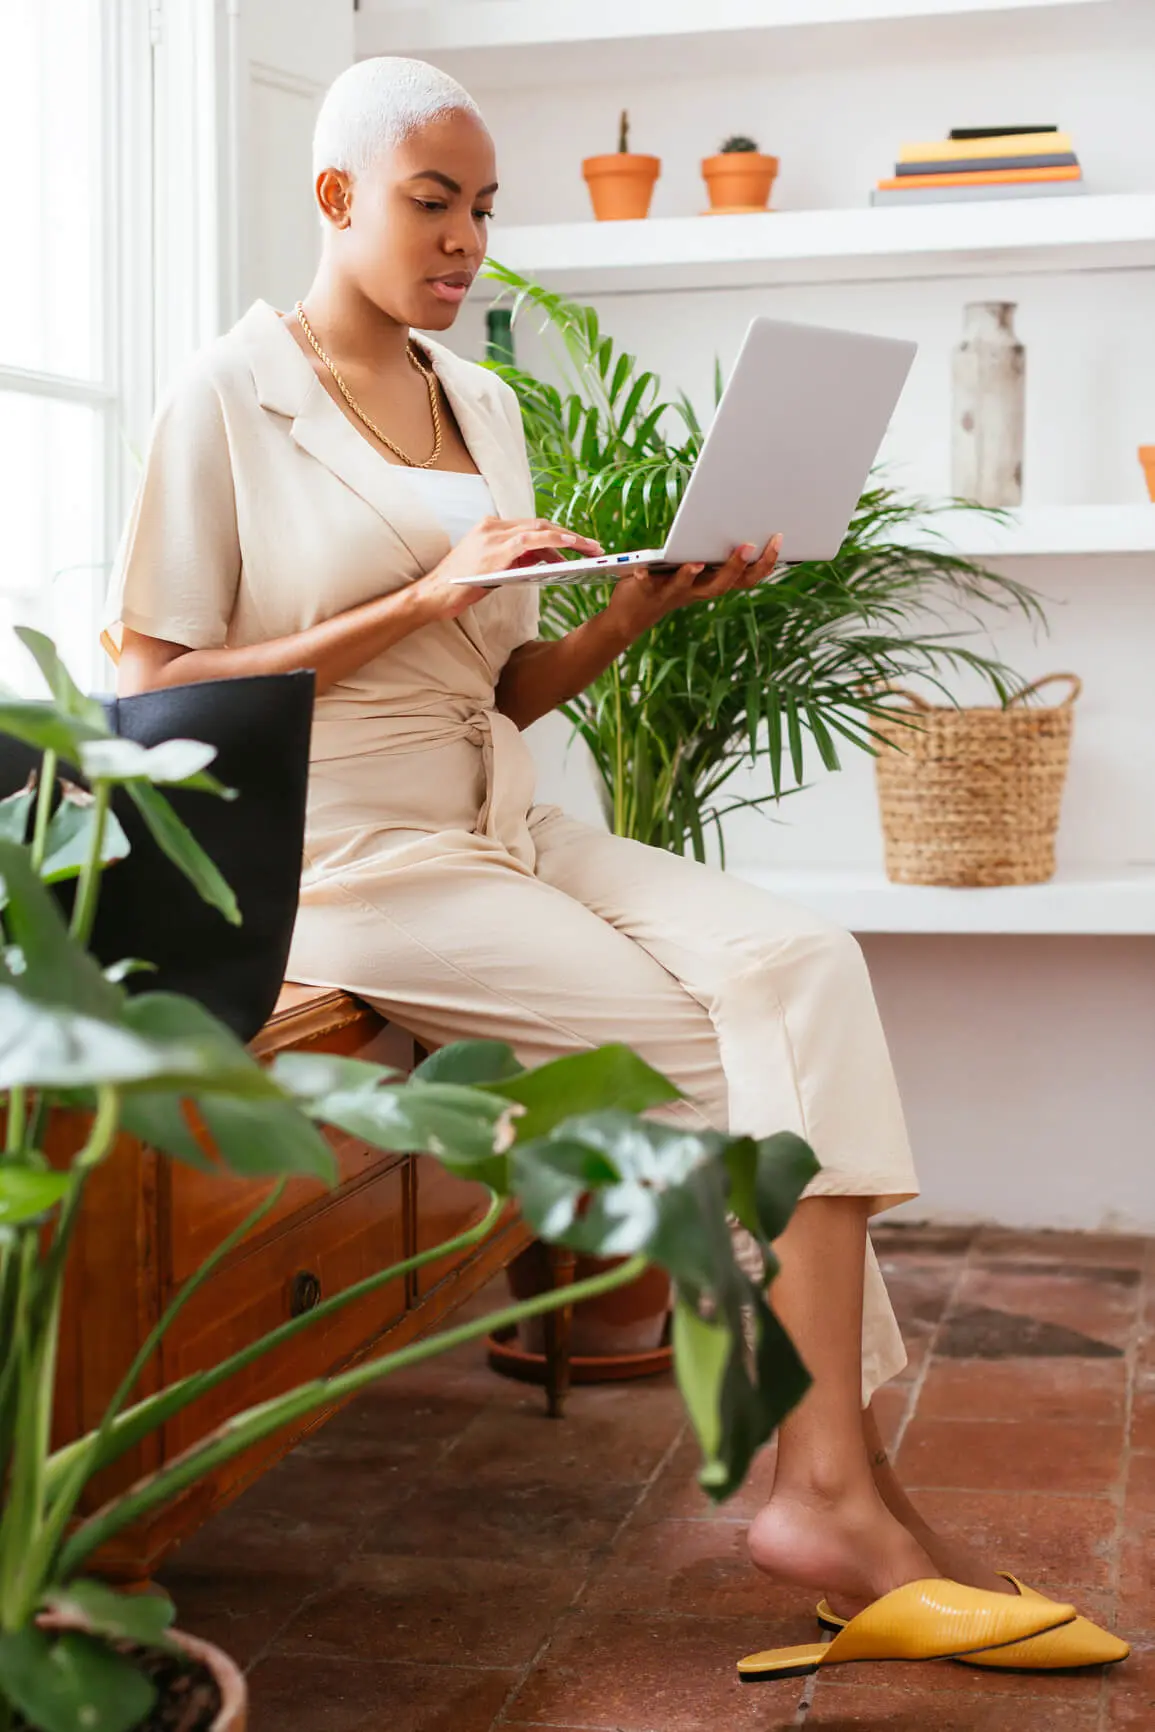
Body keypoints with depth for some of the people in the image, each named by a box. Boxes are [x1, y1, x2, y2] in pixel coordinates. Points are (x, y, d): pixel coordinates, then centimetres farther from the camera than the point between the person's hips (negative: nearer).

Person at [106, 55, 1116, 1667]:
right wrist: (418, 600, -17)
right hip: (345, 857, -6)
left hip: (503, 827, 6)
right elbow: (157, 689, -10)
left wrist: (643, 602, -3)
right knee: (718, 1040, -20)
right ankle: (835, 1482, -8)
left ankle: (831, 1481, -20)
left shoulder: (483, 401, 15)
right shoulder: (229, 396, -4)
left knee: (800, 963, -19)